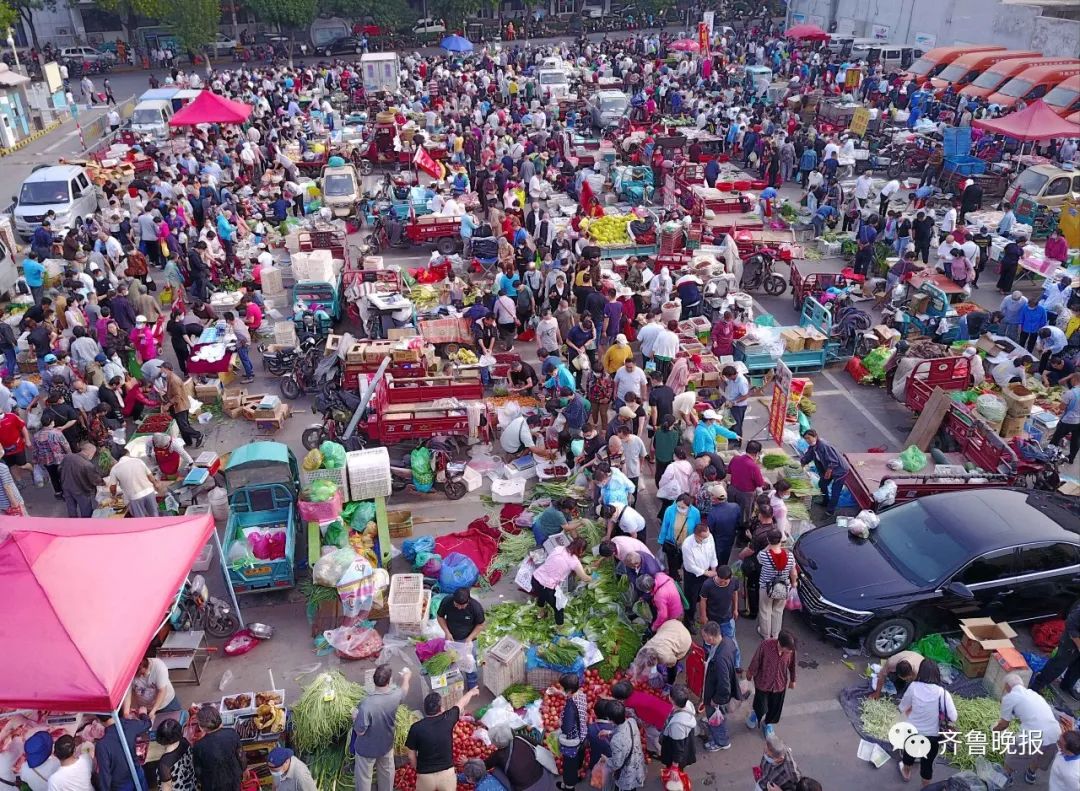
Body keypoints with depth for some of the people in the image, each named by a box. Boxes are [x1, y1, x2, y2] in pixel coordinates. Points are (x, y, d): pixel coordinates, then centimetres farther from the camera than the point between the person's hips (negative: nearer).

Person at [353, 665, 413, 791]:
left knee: (364, 776, 22)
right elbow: (404, 688, 2)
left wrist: (355, 719, -6)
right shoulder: (395, 695, -24)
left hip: (367, 748, -4)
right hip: (386, 744, 4)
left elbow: (360, 731, -26)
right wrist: (406, 676, 23)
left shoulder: (367, 704, -39)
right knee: (386, 771, 31)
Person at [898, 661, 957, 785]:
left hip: (912, 732, 1)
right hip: (932, 736, -1)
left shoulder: (913, 687, -18)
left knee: (909, 752, 31)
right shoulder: (943, 693, -21)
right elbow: (953, 718, -17)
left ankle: (906, 773, 57)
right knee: (927, 763, 22)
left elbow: (902, 708, -4)